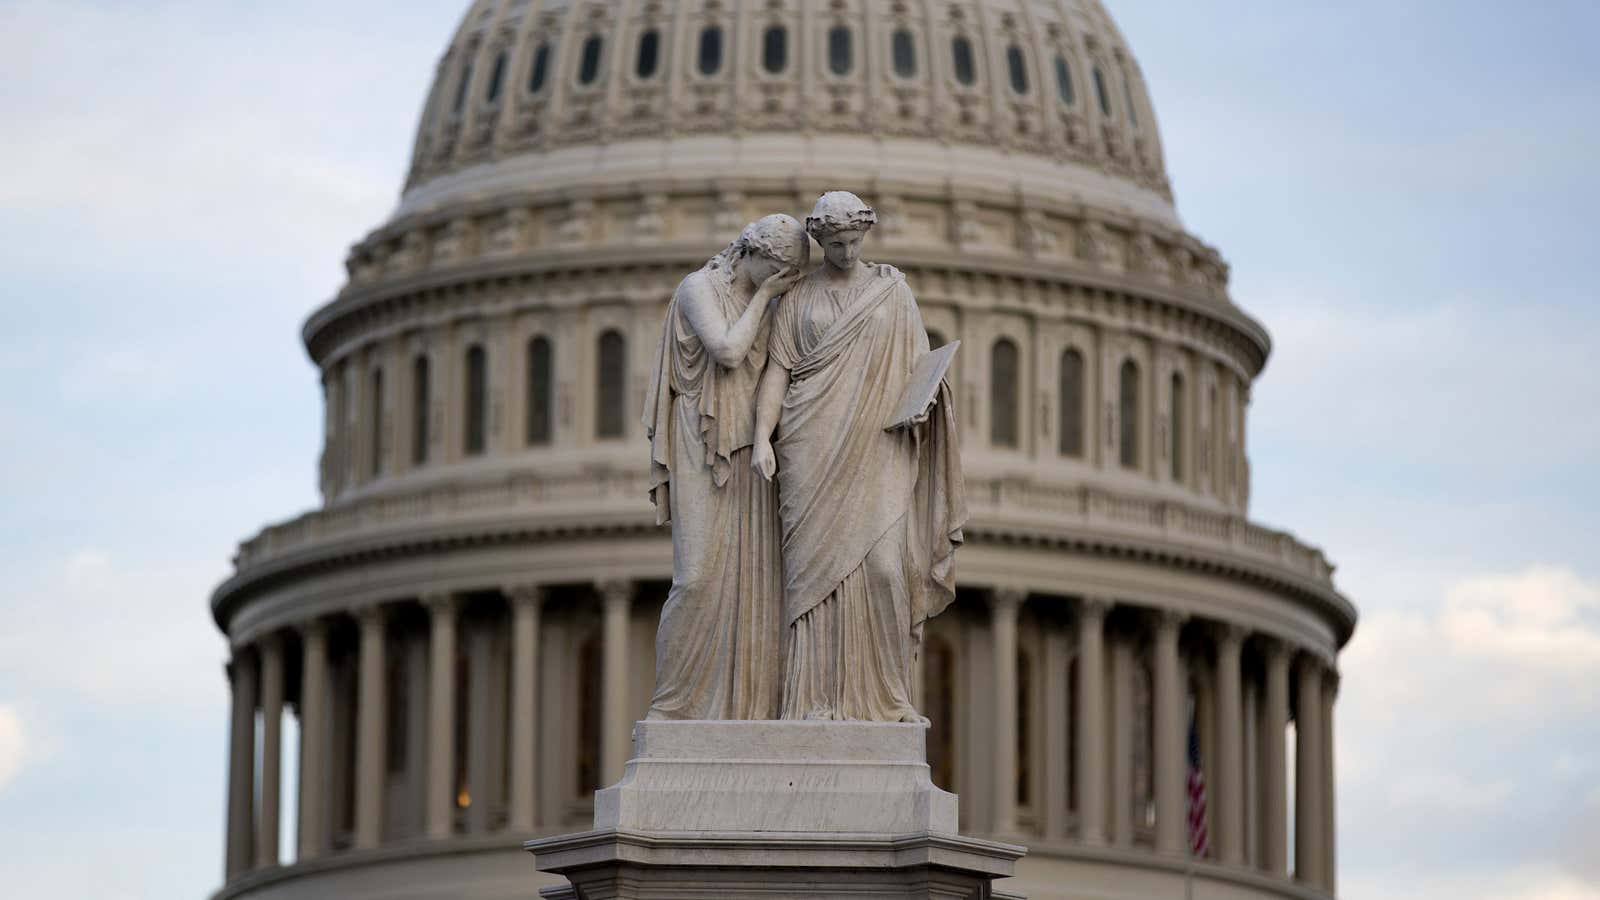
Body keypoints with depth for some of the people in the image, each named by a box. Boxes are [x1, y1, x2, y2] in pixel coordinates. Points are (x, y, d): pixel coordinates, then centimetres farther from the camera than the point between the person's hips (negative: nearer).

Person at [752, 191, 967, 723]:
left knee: (882, 563, -11)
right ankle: (818, 697, -8)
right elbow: (777, 369, 4)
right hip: (814, 447, 0)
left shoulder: (894, 290, 13)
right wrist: (762, 437, -9)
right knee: (817, 565, -7)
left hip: (877, 448, 0)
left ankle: (884, 695, -3)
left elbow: (918, 361, 12)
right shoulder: (797, 297, 11)